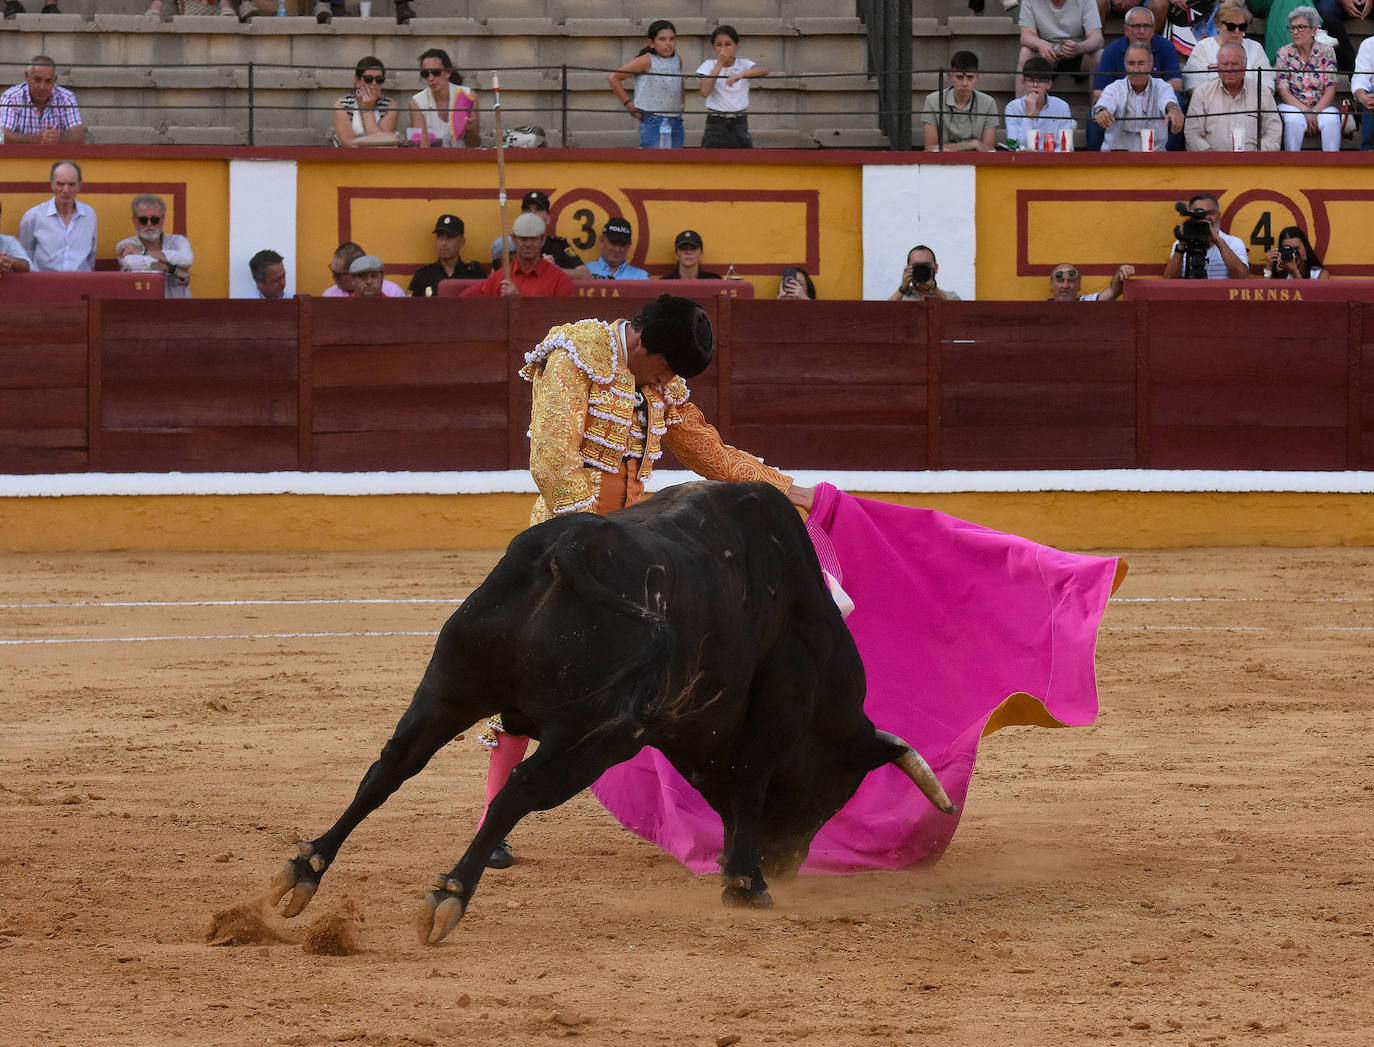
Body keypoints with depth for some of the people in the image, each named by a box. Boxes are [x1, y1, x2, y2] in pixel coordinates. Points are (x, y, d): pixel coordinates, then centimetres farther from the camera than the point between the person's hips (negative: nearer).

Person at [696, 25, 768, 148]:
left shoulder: (744, 65, 1)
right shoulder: (709, 66, 1)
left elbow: (764, 71, -20)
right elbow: (704, 92, -16)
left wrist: (741, 75, -38)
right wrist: (720, 63, -13)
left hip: (739, 124, 1)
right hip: (716, 124, -1)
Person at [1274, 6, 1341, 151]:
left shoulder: (1326, 52, 4)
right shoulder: (1284, 53, 3)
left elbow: (1330, 90, -1)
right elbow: (1283, 91, -3)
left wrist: (1314, 112, -17)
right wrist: (1305, 112, -17)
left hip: (1322, 107, 0)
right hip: (1292, 106, 0)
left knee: (1331, 120, -33)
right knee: (1294, 120, -35)